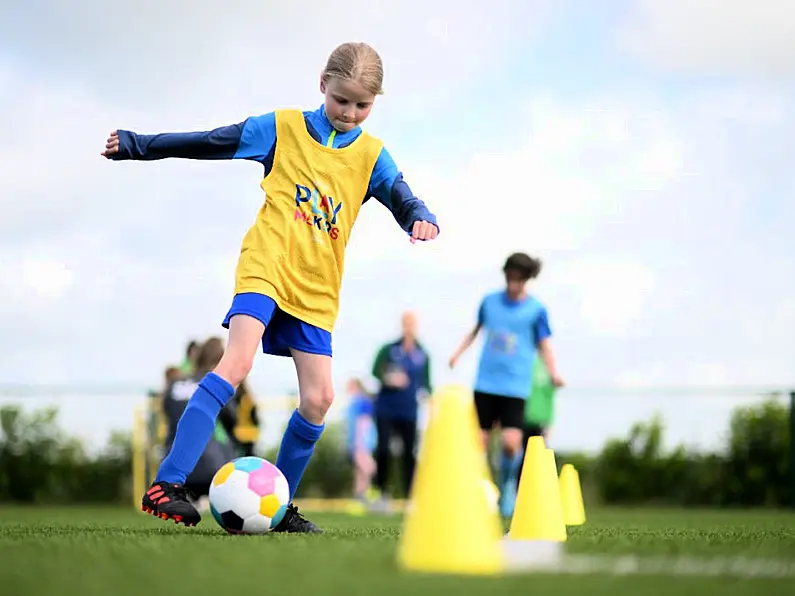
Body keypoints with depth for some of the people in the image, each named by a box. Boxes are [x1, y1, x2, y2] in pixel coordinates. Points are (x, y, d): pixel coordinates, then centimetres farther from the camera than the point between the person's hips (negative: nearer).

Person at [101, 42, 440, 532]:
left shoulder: (371, 155, 9)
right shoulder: (283, 128, 3)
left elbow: (402, 198, -2)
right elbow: (208, 142, 6)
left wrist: (421, 220, -26)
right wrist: (136, 146, 5)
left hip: (317, 289, 4)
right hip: (266, 267, -4)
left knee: (319, 398, -2)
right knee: (237, 363, -25)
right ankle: (167, 484, -29)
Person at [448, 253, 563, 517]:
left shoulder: (536, 310, 0)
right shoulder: (490, 301, 8)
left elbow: (544, 346, 1)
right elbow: (476, 330, 21)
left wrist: (553, 373, -15)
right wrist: (458, 353, 8)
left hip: (515, 386, -3)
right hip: (485, 383, 3)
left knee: (511, 443, -16)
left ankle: (508, 484, 11)